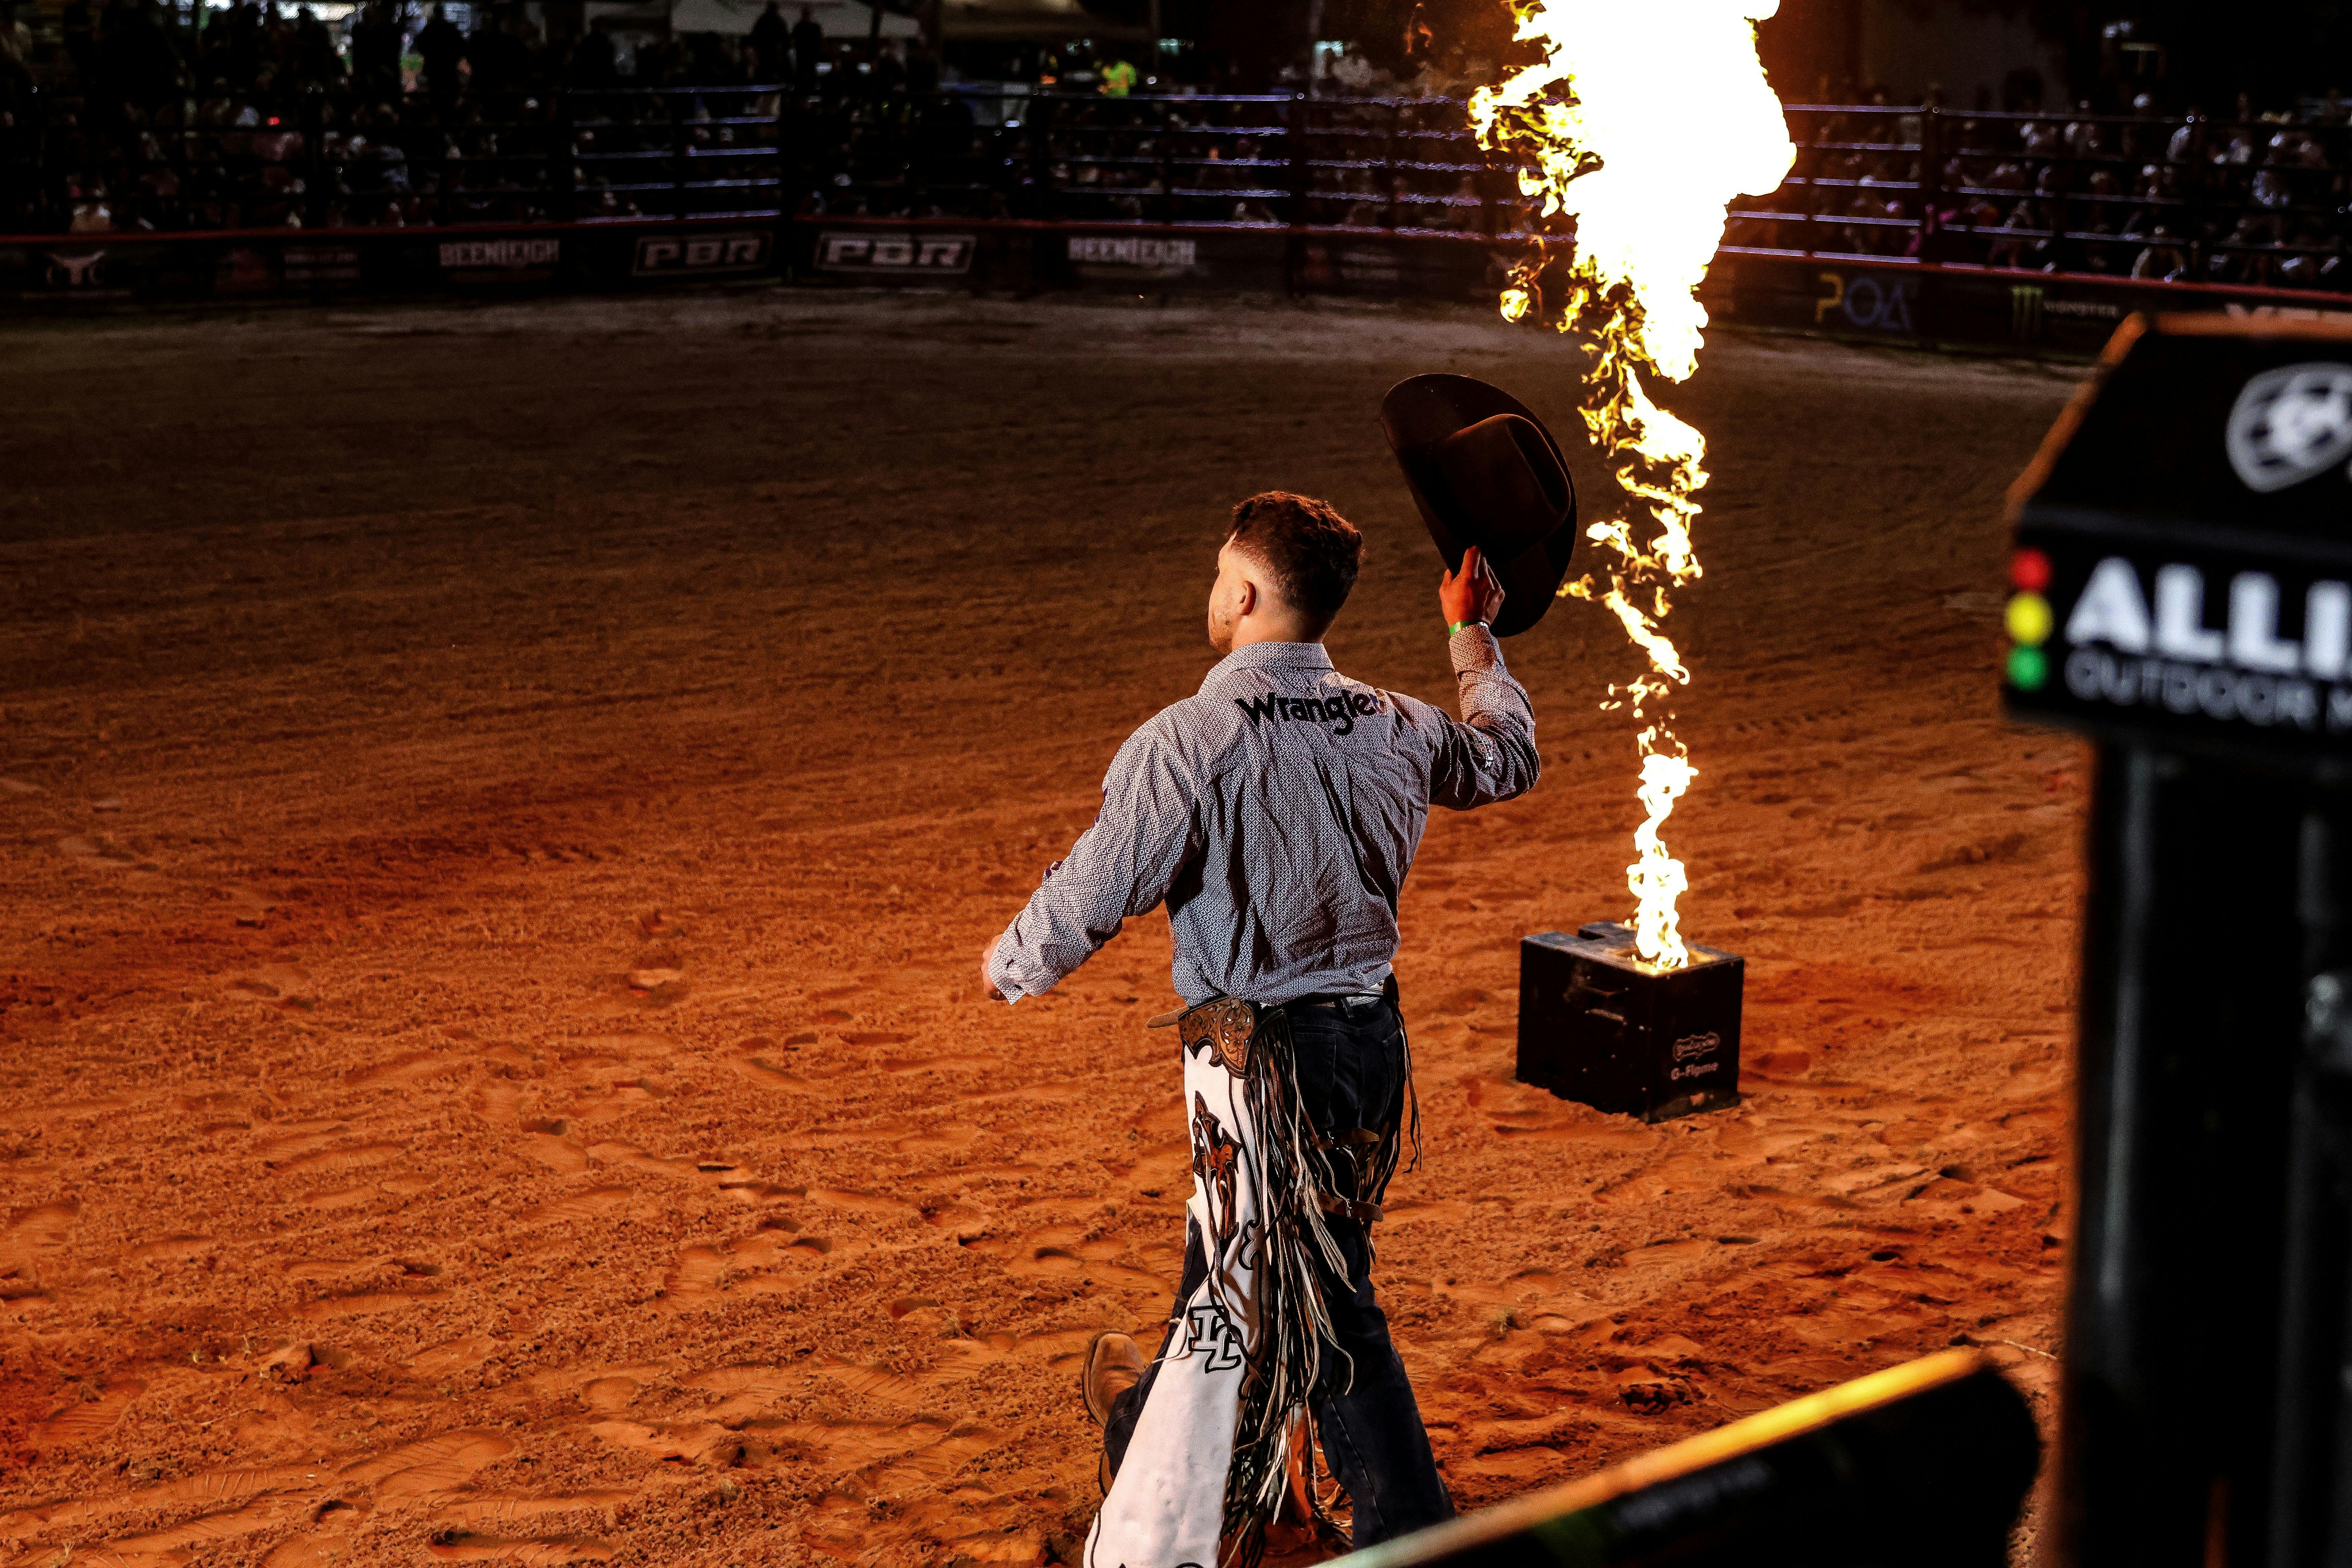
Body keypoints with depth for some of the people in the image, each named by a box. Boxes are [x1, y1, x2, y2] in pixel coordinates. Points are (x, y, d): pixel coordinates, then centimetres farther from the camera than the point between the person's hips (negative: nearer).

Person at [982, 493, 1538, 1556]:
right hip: (1372, 1038, 7)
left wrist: (1010, 969, 6)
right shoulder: (1398, 730, 0)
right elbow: (1509, 758, 22)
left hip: (1261, 1061, -7)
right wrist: (1474, 637, 39)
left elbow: (1087, 902, -16)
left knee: (1316, 1308, 6)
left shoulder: (1187, 743, -19)